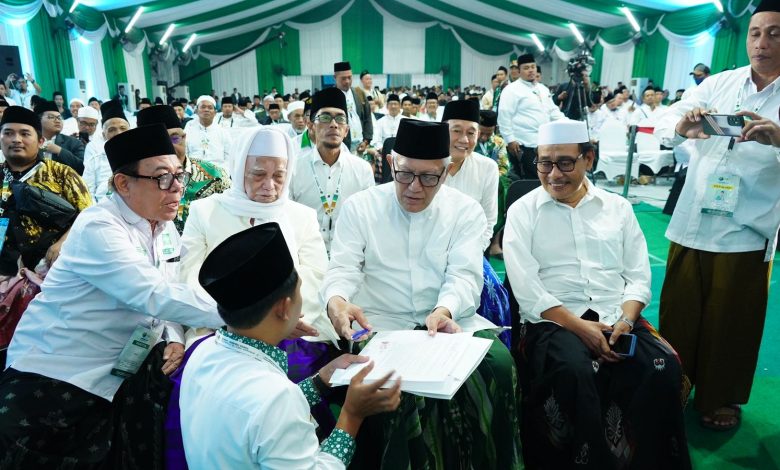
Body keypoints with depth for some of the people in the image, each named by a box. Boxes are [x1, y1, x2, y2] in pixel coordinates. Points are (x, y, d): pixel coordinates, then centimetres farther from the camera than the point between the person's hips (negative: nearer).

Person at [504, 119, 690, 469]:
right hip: (553, 321, -3)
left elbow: (639, 276, 10)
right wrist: (579, 326, -15)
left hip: (616, 318, 3)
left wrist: (625, 319, -9)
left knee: (663, 367, -24)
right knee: (574, 372, -33)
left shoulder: (618, 207, 14)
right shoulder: (522, 211, 3)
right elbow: (526, 288, -6)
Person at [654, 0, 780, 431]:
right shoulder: (717, 84, 7)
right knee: (678, 311, 11)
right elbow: (663, 127, -1)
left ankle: (722, 397, 31)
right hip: (691, 222, 2)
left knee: (730, 321, 10)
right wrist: (682, 127, -24)